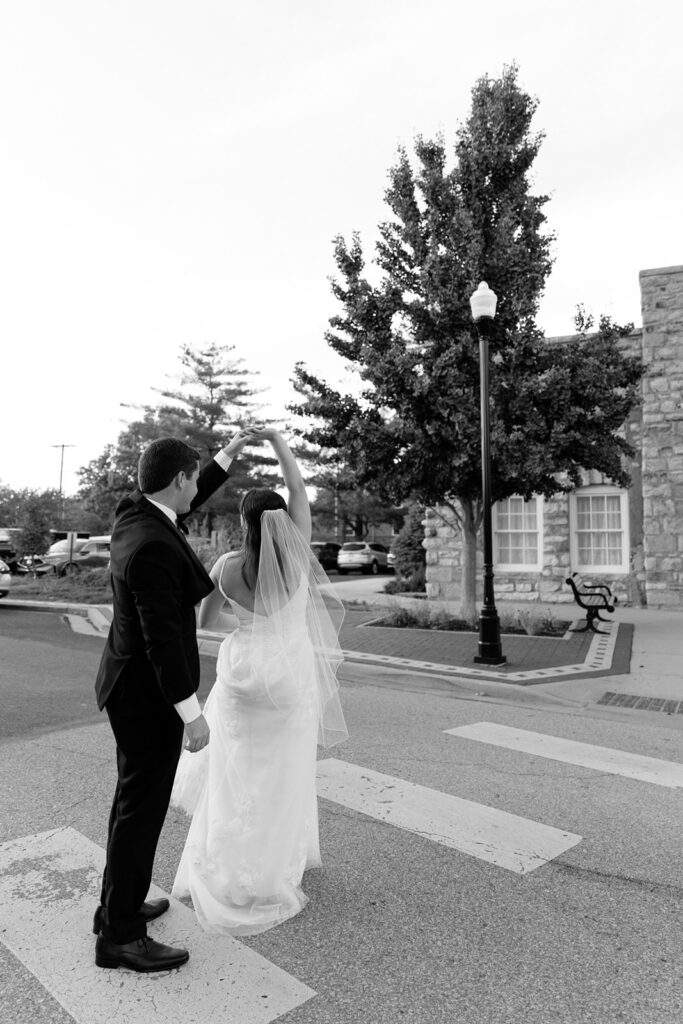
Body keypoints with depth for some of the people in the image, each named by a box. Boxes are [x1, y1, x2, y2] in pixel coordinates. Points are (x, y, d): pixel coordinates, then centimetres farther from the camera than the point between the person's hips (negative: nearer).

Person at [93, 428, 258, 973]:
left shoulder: (133, 510, 0)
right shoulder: (152, 547, -29)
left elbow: (184, 506, 21)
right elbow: (162, 638, -28)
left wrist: (229, 453, 24)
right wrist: (193, 714, -21)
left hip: (133, 683, 10)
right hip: (150, 695, -10)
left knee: (135, 799, 21)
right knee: (143, 808, 4)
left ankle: (119, 905, 36)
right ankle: (120, 935, 20)